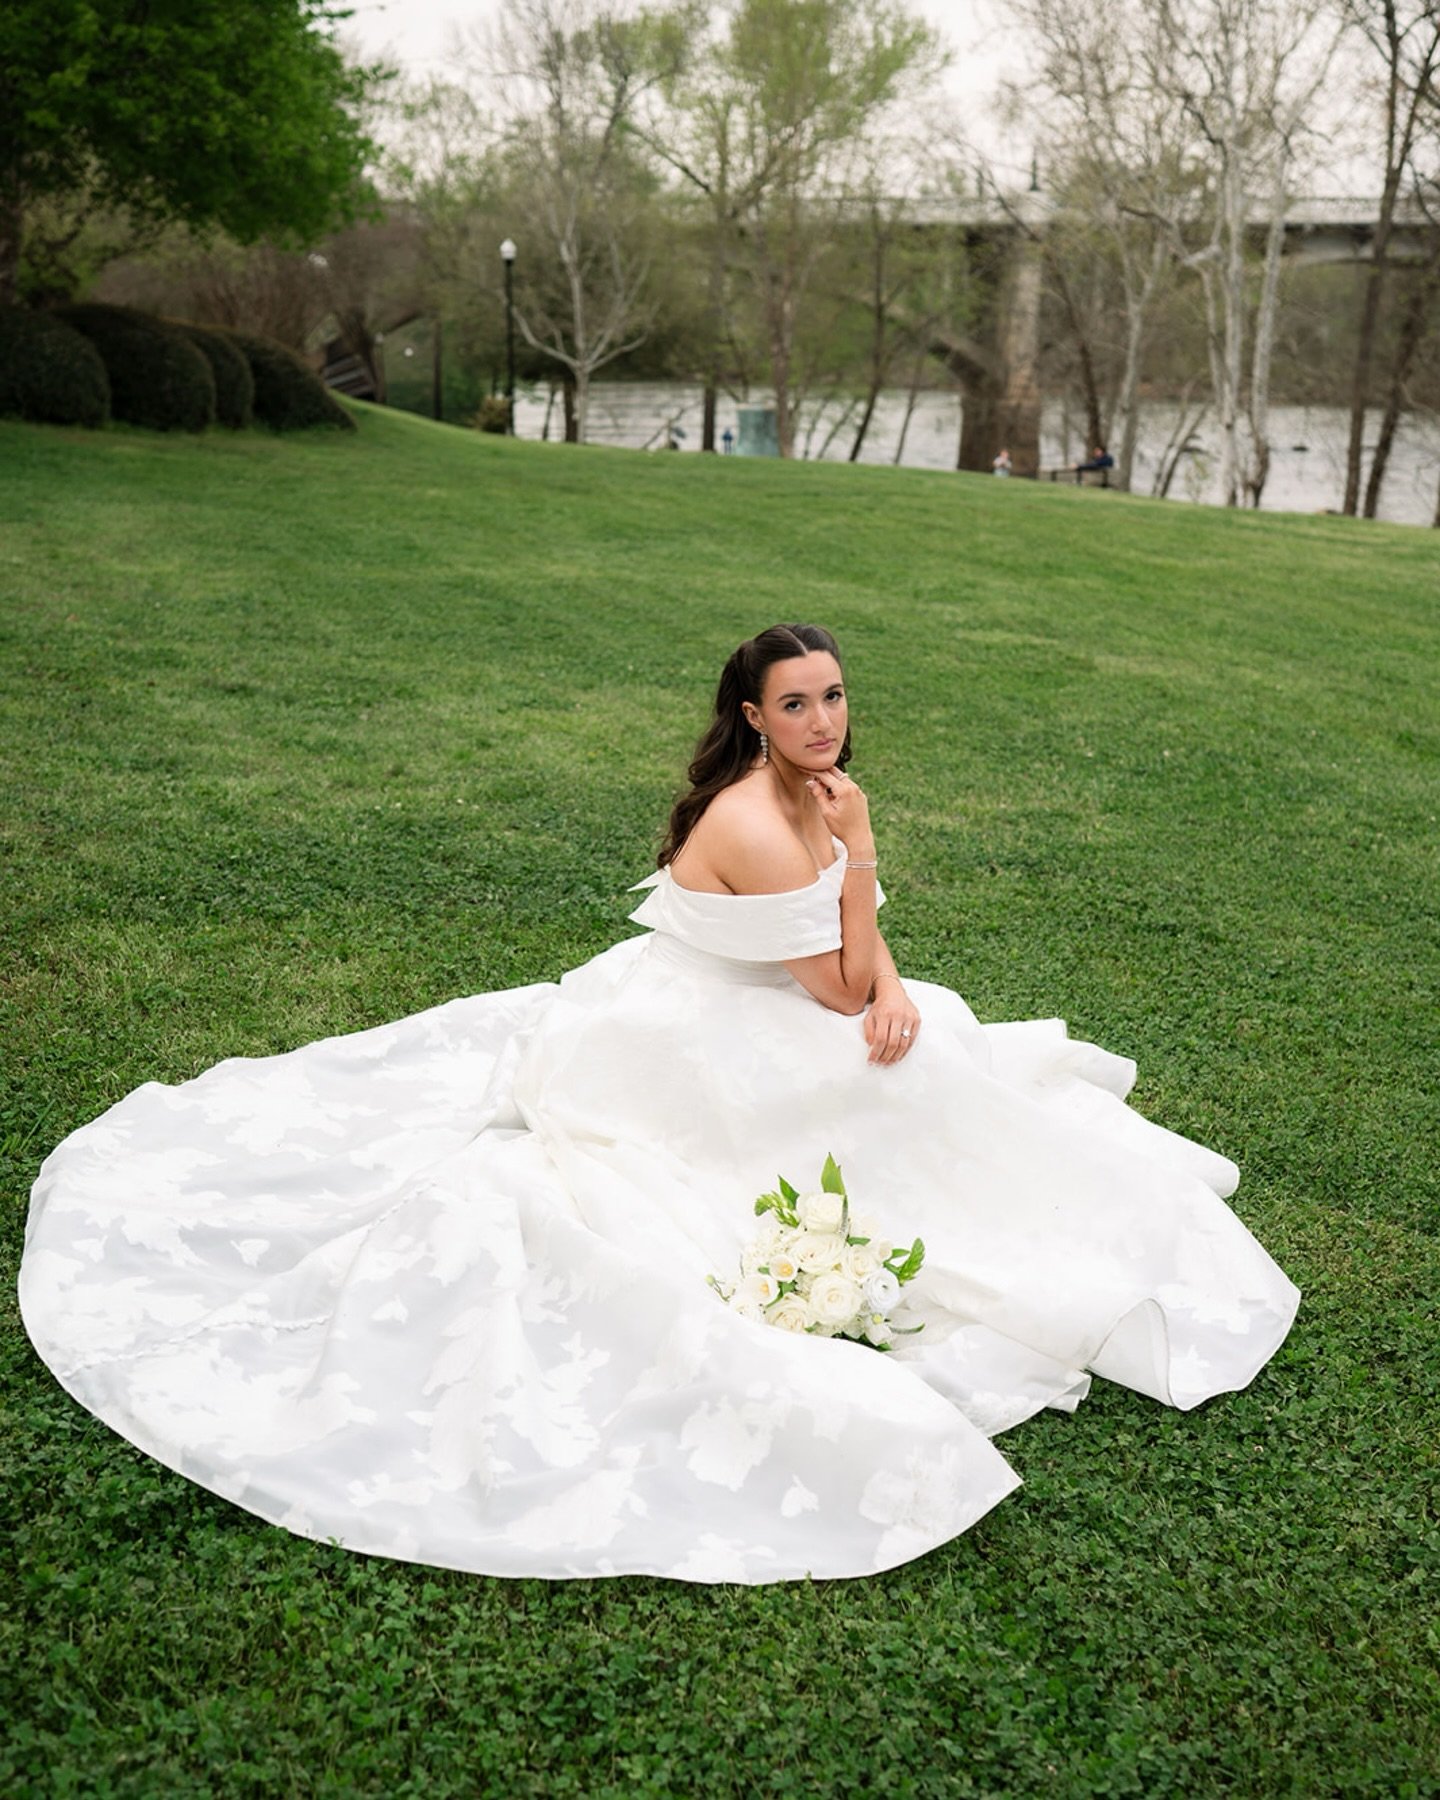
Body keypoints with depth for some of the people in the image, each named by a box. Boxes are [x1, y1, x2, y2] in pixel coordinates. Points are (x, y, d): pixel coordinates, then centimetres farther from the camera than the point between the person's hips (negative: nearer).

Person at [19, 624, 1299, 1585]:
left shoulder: (812, 791, 1)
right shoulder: (758, 826, -30)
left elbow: (860, 942, 6)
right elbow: (838, 990, -23)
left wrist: (893, 991, -15)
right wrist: (858, 848, -21)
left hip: (742, 1033, 9)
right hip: (689, 1057, -9)